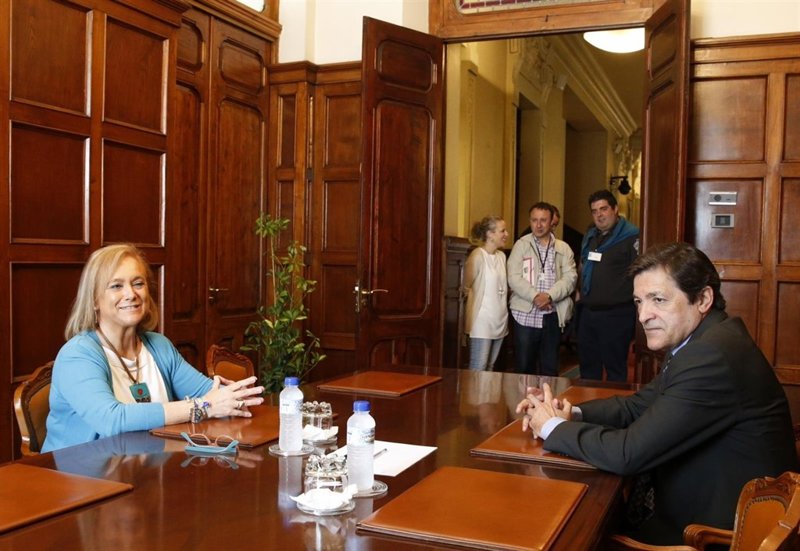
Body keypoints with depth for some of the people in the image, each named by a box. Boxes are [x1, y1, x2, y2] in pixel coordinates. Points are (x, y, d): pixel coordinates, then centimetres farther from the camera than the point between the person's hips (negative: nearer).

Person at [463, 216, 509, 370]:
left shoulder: (502, 256, 10)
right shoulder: (477, 256, -12)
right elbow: (466, 288, -9)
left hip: (499, 321, 7)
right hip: (482, 322, -7)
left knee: (490, 367, 12)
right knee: (478, 369, -6)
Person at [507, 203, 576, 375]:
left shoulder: (563, 248, 8)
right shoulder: (521, 245, 3)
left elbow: (570, 277, -3)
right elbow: (514, 278, -6)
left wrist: (549, 296, -19)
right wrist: (535, 296, -19)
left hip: (553, 316, 2)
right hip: (525, 315, -2)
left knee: (550, 368, 9)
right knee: (524, 367, 4)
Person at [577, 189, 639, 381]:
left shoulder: (631, 237, -11)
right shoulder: (590, 236, 15)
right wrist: (580, 292, 19)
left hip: (615, 314, -8)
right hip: (587, 312, 8)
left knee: (615, 368, 3)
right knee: (587, 365, 17)